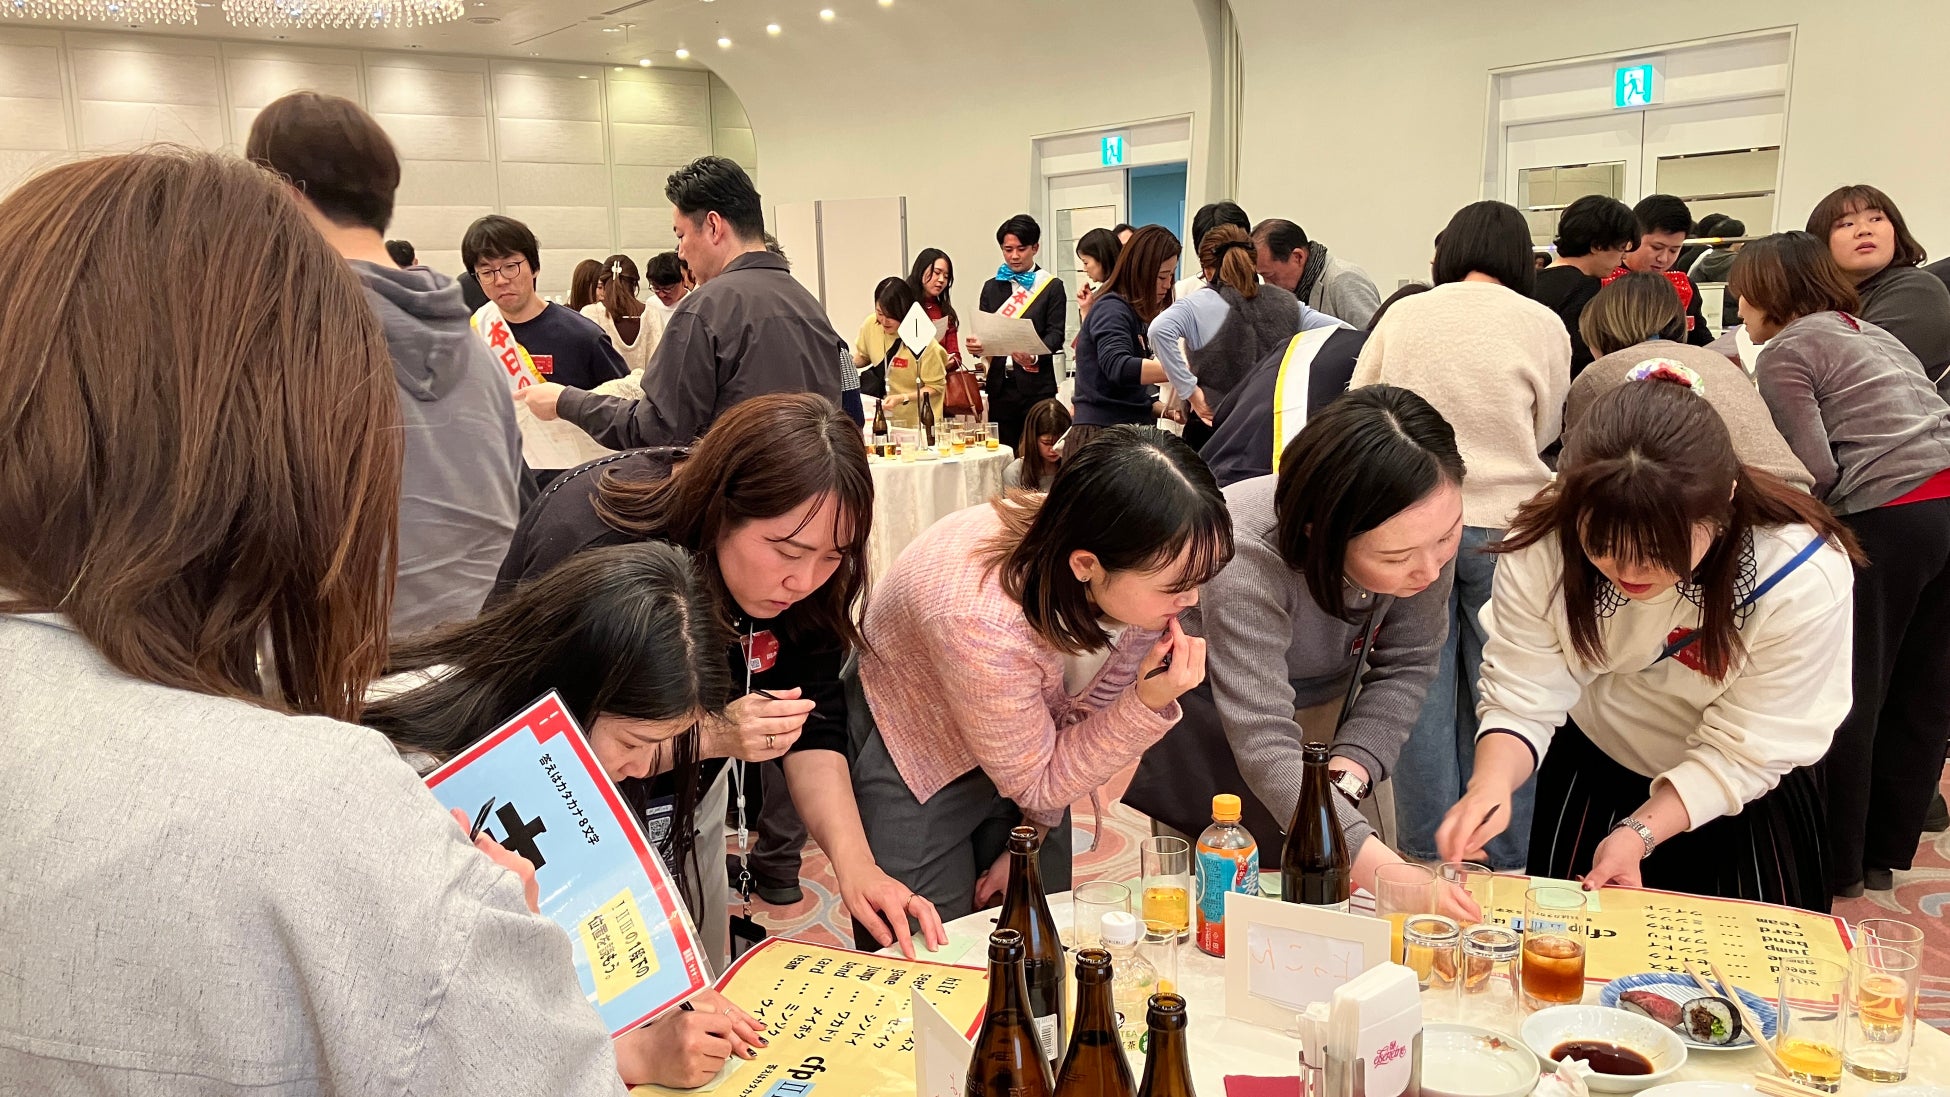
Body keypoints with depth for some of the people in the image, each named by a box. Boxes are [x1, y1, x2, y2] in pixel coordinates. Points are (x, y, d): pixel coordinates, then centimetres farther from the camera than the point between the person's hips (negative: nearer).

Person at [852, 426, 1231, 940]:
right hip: (912, 760, -5)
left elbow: (1087, 713, -6)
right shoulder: (981, 622, -41)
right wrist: (1149, 705, -34)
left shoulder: (1140, 568, -23)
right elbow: (1034, 779, -23)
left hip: (1030, 740, 6)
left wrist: (1036, 834, -1)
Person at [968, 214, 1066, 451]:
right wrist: (975, 345, -11)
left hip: (1036, 386, -3)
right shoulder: (992, 287, 15)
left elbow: (1055, 335, -5)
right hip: (1000, 385, 3)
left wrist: (1035, 356, -24)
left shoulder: (1051, 287, 3)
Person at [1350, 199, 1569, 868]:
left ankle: (1427, 854, 19)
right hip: (1503, 523, -1)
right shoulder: (1544, 325, -1)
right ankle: (1503, 860, 17)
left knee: (1424, 692, 9)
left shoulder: (1403, 316, 2)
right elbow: (1544, 432, 10)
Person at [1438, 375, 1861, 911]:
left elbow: (1742, 752, -26)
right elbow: (1522, 700, -24)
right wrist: (1491, 781, -44)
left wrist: (1640, 832, -37)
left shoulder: (1803, 578, -34)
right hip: (1590, 772, 2)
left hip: (1739, 796, -1)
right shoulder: (1541, 549, -29)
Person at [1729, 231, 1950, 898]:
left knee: (1850, 701, 1)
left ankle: (1837, 866, 10)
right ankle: (1885, 853, 25)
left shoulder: (1786, 351, -2)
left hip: (1887, 520, -8)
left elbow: (1816, 471, -11)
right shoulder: (1871, 333, 23)